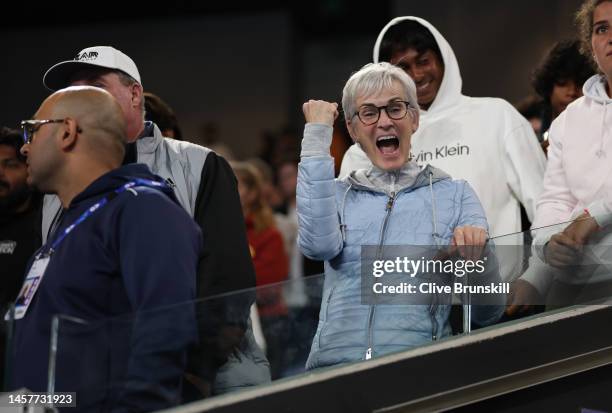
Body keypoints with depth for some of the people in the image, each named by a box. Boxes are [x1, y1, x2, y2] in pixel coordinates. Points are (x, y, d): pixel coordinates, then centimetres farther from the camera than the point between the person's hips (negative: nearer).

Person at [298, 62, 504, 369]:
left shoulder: (455, 194, 14)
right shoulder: (337, 194, 18)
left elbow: (488, 315, 8)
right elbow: (318, 245, -8)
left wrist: (477, 257, -14)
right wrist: (317, 137, 0)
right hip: (333, 364, 0)